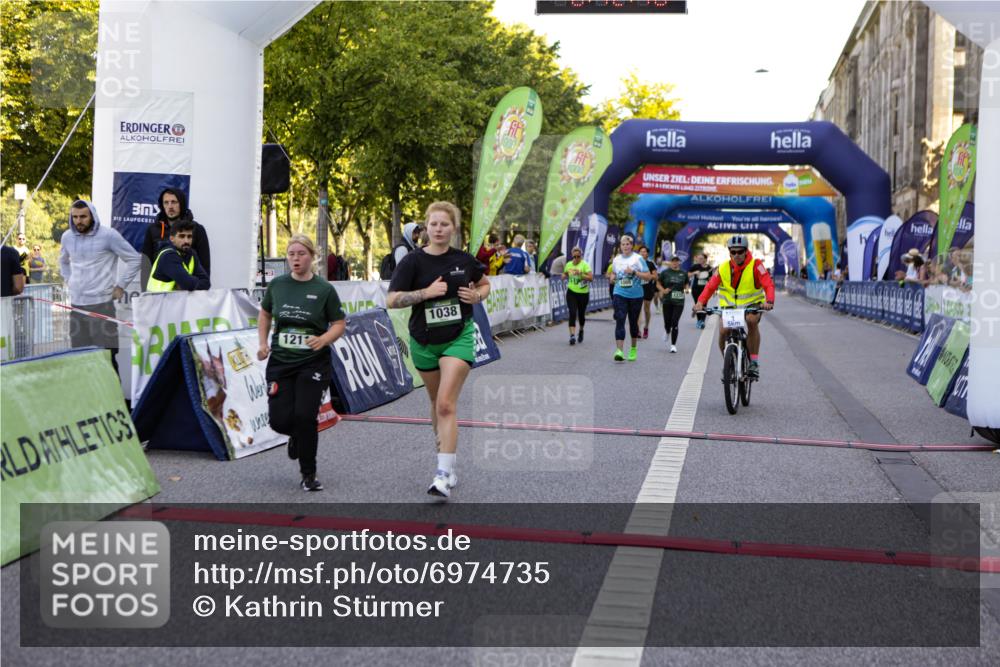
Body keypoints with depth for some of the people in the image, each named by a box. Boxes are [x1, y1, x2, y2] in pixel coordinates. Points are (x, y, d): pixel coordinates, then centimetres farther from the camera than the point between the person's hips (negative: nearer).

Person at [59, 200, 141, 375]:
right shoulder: (67, 237, 8)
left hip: (102, 303, -5)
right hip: (76, 304, 5)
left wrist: (120, 286, -3)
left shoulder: (108, 235, -8)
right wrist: (69, 281, 16)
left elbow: (134, 259, -2)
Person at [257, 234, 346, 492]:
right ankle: (297, 436, 35)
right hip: (280, 362, 3)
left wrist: (323, 340, -19)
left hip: (313, 364, -3)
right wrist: (262, 343, 6)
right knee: (280, 420, -5)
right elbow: (265, 314, 19)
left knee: (305, 417, -11)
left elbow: (339, 324, 0)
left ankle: (309, 475, 9)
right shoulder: (276, 285, 4)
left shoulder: (324, 289, -5)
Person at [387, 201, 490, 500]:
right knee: (436, 402, 17)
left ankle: (444, 474, -18)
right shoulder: (413, 261, -7)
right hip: (424, 341, 2)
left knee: (446, 404, -15)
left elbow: (485, 285, 18)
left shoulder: (464, 260, -1)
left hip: (459, 338, -1)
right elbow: (392, 300, -14)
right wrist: (427, 292, -22)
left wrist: (476, 296, -4)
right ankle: (445, 450, 38)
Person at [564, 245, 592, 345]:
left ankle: (581, 330, 39)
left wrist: (581, 274, -30)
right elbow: (566, 274, 26)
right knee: (572, 313, -12)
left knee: (581, 314, 10)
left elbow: (591, 277, -19)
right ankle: (572, 335, -18)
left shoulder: (585, 265, -9)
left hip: (583, 293, -2)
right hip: (571, 292, 2)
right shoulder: (568, 264, 4)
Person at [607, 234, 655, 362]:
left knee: (633, 322, 11)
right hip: (619, 294, 1)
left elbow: (648, 276, -6)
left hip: (635, 295, -1)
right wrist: (612, 277, 2)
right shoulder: (616, 259, 7)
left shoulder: (638, 259, -4)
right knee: (620, 321, -13)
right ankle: (619, 350, -21)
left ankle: (633, 349, 30)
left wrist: (634, 272, -18)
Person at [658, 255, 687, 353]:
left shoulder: (683, 273, 5)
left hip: (679, 302, 0)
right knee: (667, 322, 5)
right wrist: (663, 290, -10)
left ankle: (673, 345, 1)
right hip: (667, 301, 0)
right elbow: (658, 284, 8)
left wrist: (684, 290, -3)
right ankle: (667, 331, 43)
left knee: (675, 323, -7)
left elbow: (686, 284, 18)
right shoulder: (665, 273, 1)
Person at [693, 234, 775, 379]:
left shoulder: (755, 265, -14)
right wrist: (701, 302, -27)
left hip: (752, 304, -2)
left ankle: (754, 362, -23)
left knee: (752, 321, -35)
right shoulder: (723, 268, -7)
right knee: (723, 331, -21)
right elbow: (710, 286, -10)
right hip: (730, 306, 2)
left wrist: (769, 301, -42)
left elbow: (768, 284, -23)